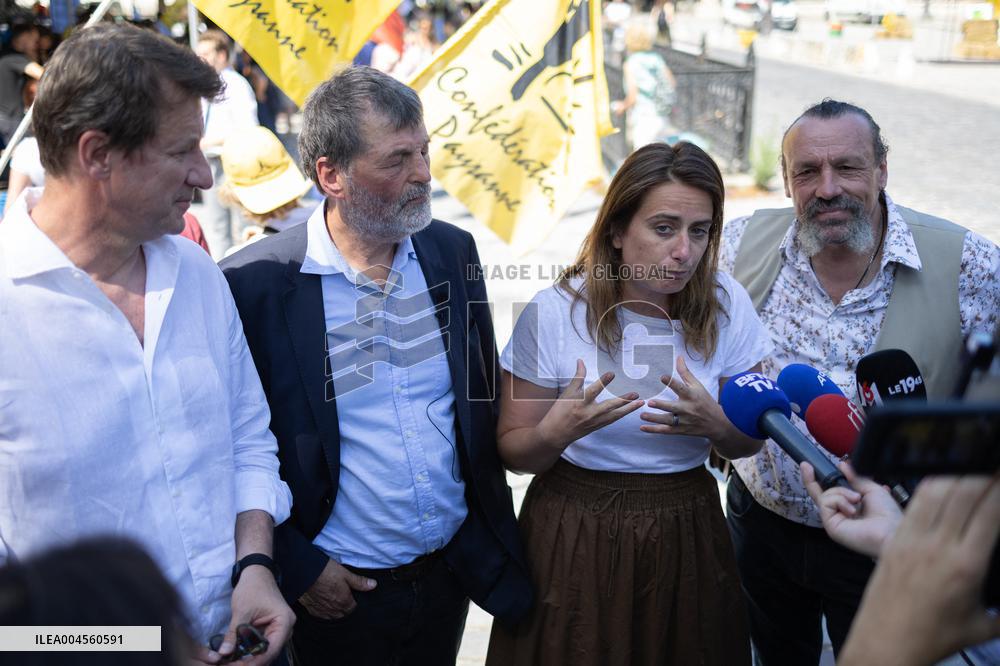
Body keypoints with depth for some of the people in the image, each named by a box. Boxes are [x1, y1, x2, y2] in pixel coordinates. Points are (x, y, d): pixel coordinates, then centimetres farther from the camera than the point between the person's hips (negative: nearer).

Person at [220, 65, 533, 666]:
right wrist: (298, 567, -9)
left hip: (454, 567, 4)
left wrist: (495, 536, 8)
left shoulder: (453, 250, -2)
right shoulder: (255, 282, -17)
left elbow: (484, 396, 6)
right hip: (339, 592, -4)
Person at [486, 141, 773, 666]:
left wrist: (716, 424, -21)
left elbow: (749, 442, 2)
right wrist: (557, 432, -29)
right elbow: (512, 450, -8)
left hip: (686, 536, 3)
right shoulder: (555, 312, -15)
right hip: (574, 540, -2)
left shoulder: (725, 306, -7)